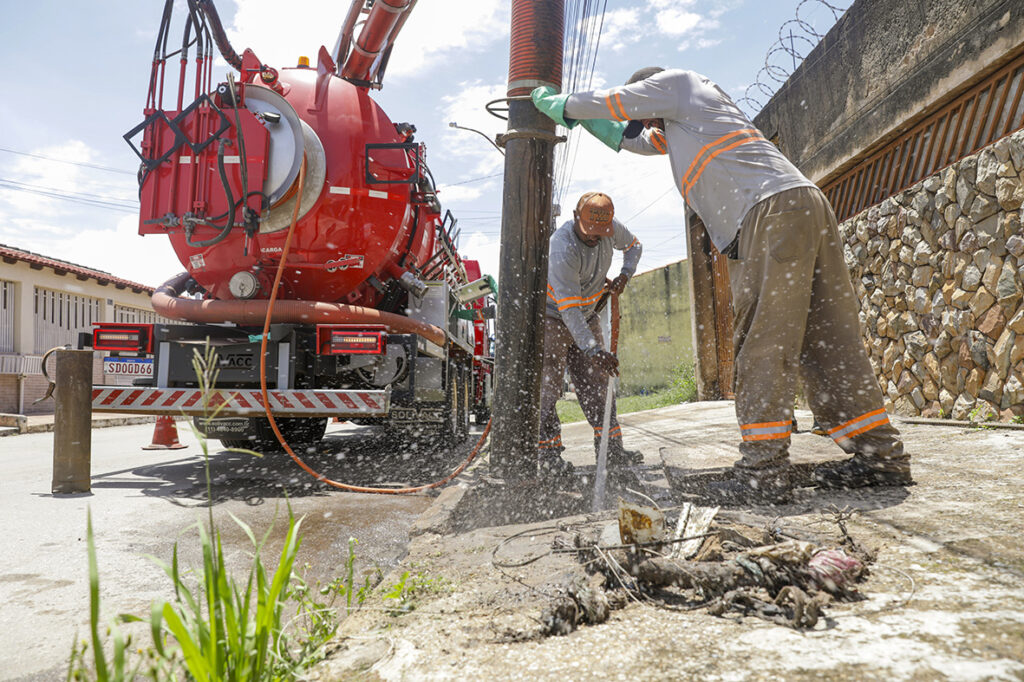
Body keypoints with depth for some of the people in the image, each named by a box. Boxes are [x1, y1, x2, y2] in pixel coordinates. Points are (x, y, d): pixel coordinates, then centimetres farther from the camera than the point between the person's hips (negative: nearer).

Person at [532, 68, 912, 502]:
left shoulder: (677, 82, 15)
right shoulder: (680, 128, 37)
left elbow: (610, 103, 18)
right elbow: (627, 138, 47)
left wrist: (557, 104, 34)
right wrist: (569, 110, 47)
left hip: (774, 209, -9)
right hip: (808, 206, 9)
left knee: (761, 346, -13)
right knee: (828, 342, 5)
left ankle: (763, 472, -15)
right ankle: (881, 457, 6)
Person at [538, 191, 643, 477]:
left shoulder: (611, 228, -9)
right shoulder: (563, 249, -32)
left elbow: (633, 246, 16)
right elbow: (568, 308, -35)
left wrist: (624, 276, -4)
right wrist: (593, 350, -38)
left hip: (586, 316, 7)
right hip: (551, 316, -6)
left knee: (596, 382, 5)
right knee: (548, 385, -8)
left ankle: (611, 448, 10)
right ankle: (547, 452, 1)